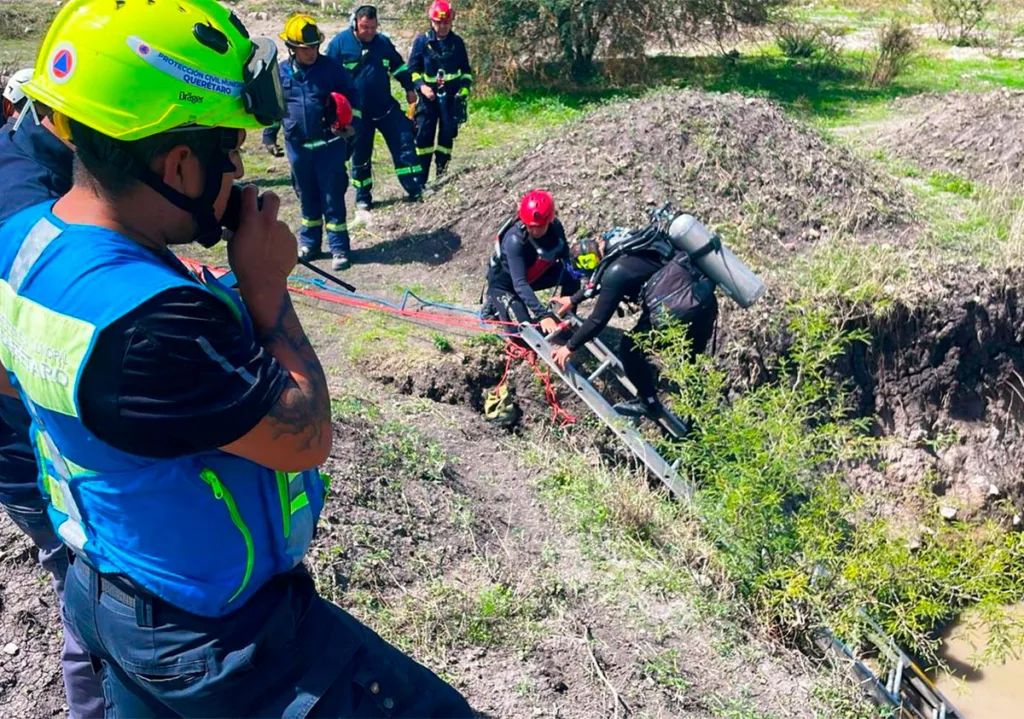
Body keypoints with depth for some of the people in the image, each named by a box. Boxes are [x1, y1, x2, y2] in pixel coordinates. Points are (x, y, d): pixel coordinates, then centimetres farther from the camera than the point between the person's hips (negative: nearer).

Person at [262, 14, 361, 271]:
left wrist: (352, 123, -9)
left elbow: (352, 95, 3)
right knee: (307, 197, 14)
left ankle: (339, 248, 5)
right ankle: (309, 242, 27)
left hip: (330, 144, -3)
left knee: (332, 198, 0)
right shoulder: (281, 72, 1)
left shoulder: (332, 68, -5)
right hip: (297, 146, 3)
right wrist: (269, 136, 13)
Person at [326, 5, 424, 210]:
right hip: (357, 112, -3)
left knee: (404, 142, -6)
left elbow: (398, 65, 19)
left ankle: (415, 189, -2)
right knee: (360, 155, 6)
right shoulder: (340, 42, -7)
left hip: (386, 107, 3)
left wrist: (409, 88, 17)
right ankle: (363, 196, 20)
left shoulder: (383, 41, 5)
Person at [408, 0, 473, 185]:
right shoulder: (422, 41, 1)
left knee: (447, 135, 2)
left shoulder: (457, 42, 7)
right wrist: (421, 86, -13)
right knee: (424, 136, -7)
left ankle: (441, 176, 11)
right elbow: (412, 69, 3)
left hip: (451, 96, 2)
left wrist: (464, 90, 2)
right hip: (428, 96, -2)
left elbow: (466, 70, 15)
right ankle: (420, 179, -4)